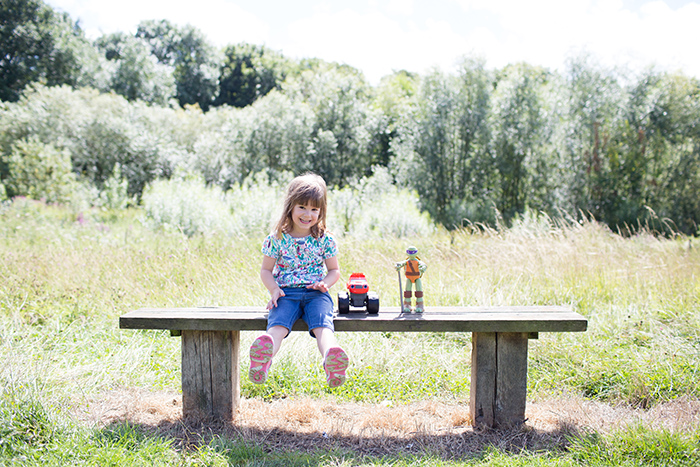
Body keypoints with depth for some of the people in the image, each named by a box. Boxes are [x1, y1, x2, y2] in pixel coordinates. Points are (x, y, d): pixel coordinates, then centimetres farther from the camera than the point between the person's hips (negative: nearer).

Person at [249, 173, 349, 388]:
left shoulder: (325, 239, 7)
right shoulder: (277, 239, 5)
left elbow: (334, 270, 15)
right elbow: (266, 270, 13)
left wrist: (325, 283, -8)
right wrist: (274, 289, -7)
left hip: (316, 294, 0)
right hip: (286, 293, 0)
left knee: (322, 325, -33)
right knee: (278, 324, -33)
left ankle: (331, 358, -63)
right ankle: (264, 354, -65)